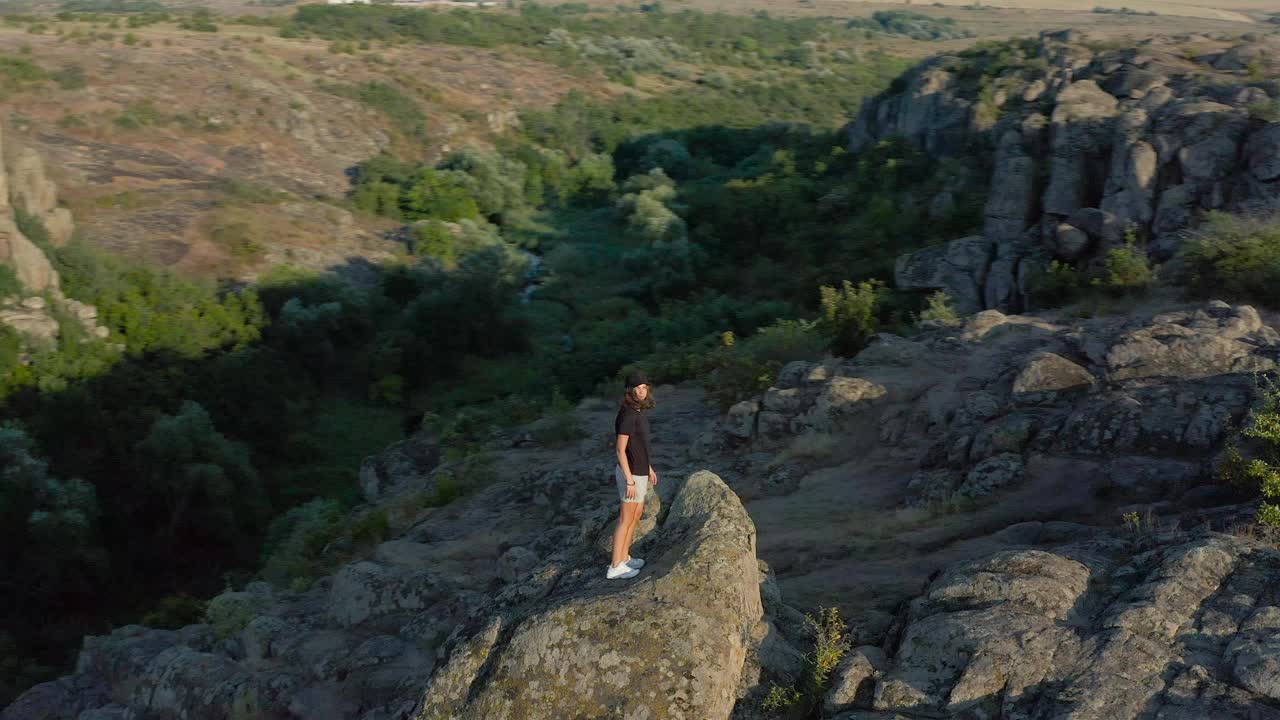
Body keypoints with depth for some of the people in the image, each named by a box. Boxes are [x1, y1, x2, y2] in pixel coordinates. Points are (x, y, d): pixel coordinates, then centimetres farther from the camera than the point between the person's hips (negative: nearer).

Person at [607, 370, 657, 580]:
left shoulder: (635, 412, 6)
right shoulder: (627, 415, -25)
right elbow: (620, 449, -25)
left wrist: (648, 468, 24)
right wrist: (630, 481, -24)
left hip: (638, 471, 10)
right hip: (631, 475, -10)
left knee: (636, 517, 20)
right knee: (626, 521, 1)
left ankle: (623, 557, 32)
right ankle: (616, 567, 10)